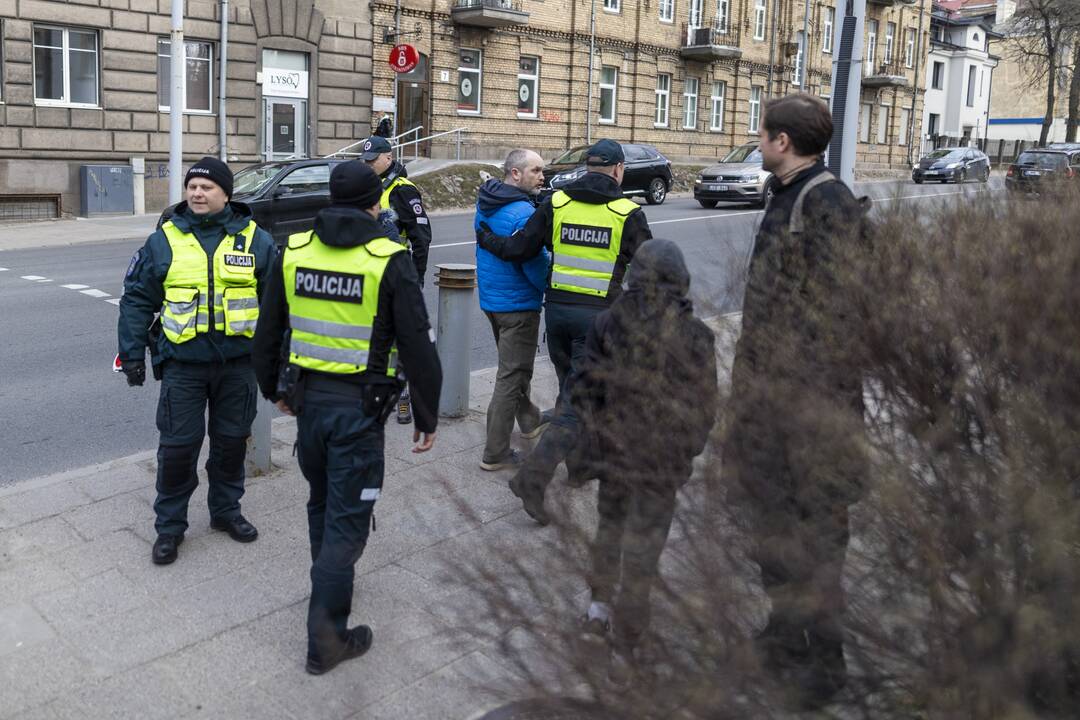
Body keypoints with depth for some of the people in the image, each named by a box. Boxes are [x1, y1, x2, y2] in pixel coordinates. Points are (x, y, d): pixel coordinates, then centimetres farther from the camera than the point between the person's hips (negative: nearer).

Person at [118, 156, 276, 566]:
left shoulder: (255, 240, 1)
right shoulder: (164, 240, 0)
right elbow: (137, 300, 4)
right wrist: (132, 353, -1)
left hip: (237, 363, 1)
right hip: (183, 363, -1)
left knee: (232, 440, 12)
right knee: (178, 446, 3)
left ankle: (226, 510, 31)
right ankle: (169, 525, 19)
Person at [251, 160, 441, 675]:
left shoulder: (294, 252, 2)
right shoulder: (388, 261, -12)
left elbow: (267, 332, 11)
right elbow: (418, 346, -12)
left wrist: (273, 387, 25)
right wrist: (427, 417, -2)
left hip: (307, 398, 5)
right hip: (359, 407, -5)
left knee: (322, 502, 26)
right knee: (348, 518, 4)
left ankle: (329, 586, 46)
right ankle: (326, 636, 9)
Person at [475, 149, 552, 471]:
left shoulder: (485, 205, 5)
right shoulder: (523, 213, -24)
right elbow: (536, 265, -24)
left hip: (490, 298, 10)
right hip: (518, 303, -9)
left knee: (514, 365, 26)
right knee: (512, 375, 0)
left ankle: (530, 420, 46)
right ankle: (495, 453, 6)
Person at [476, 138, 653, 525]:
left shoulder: (556, 203, 3)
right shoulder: (628, 214, -4)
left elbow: (519, 248, 3)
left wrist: (487, 239, 21)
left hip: (557, 308, 5)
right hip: (599, 316, -4)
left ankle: (580, 461, 36)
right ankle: (533, 476, -13)